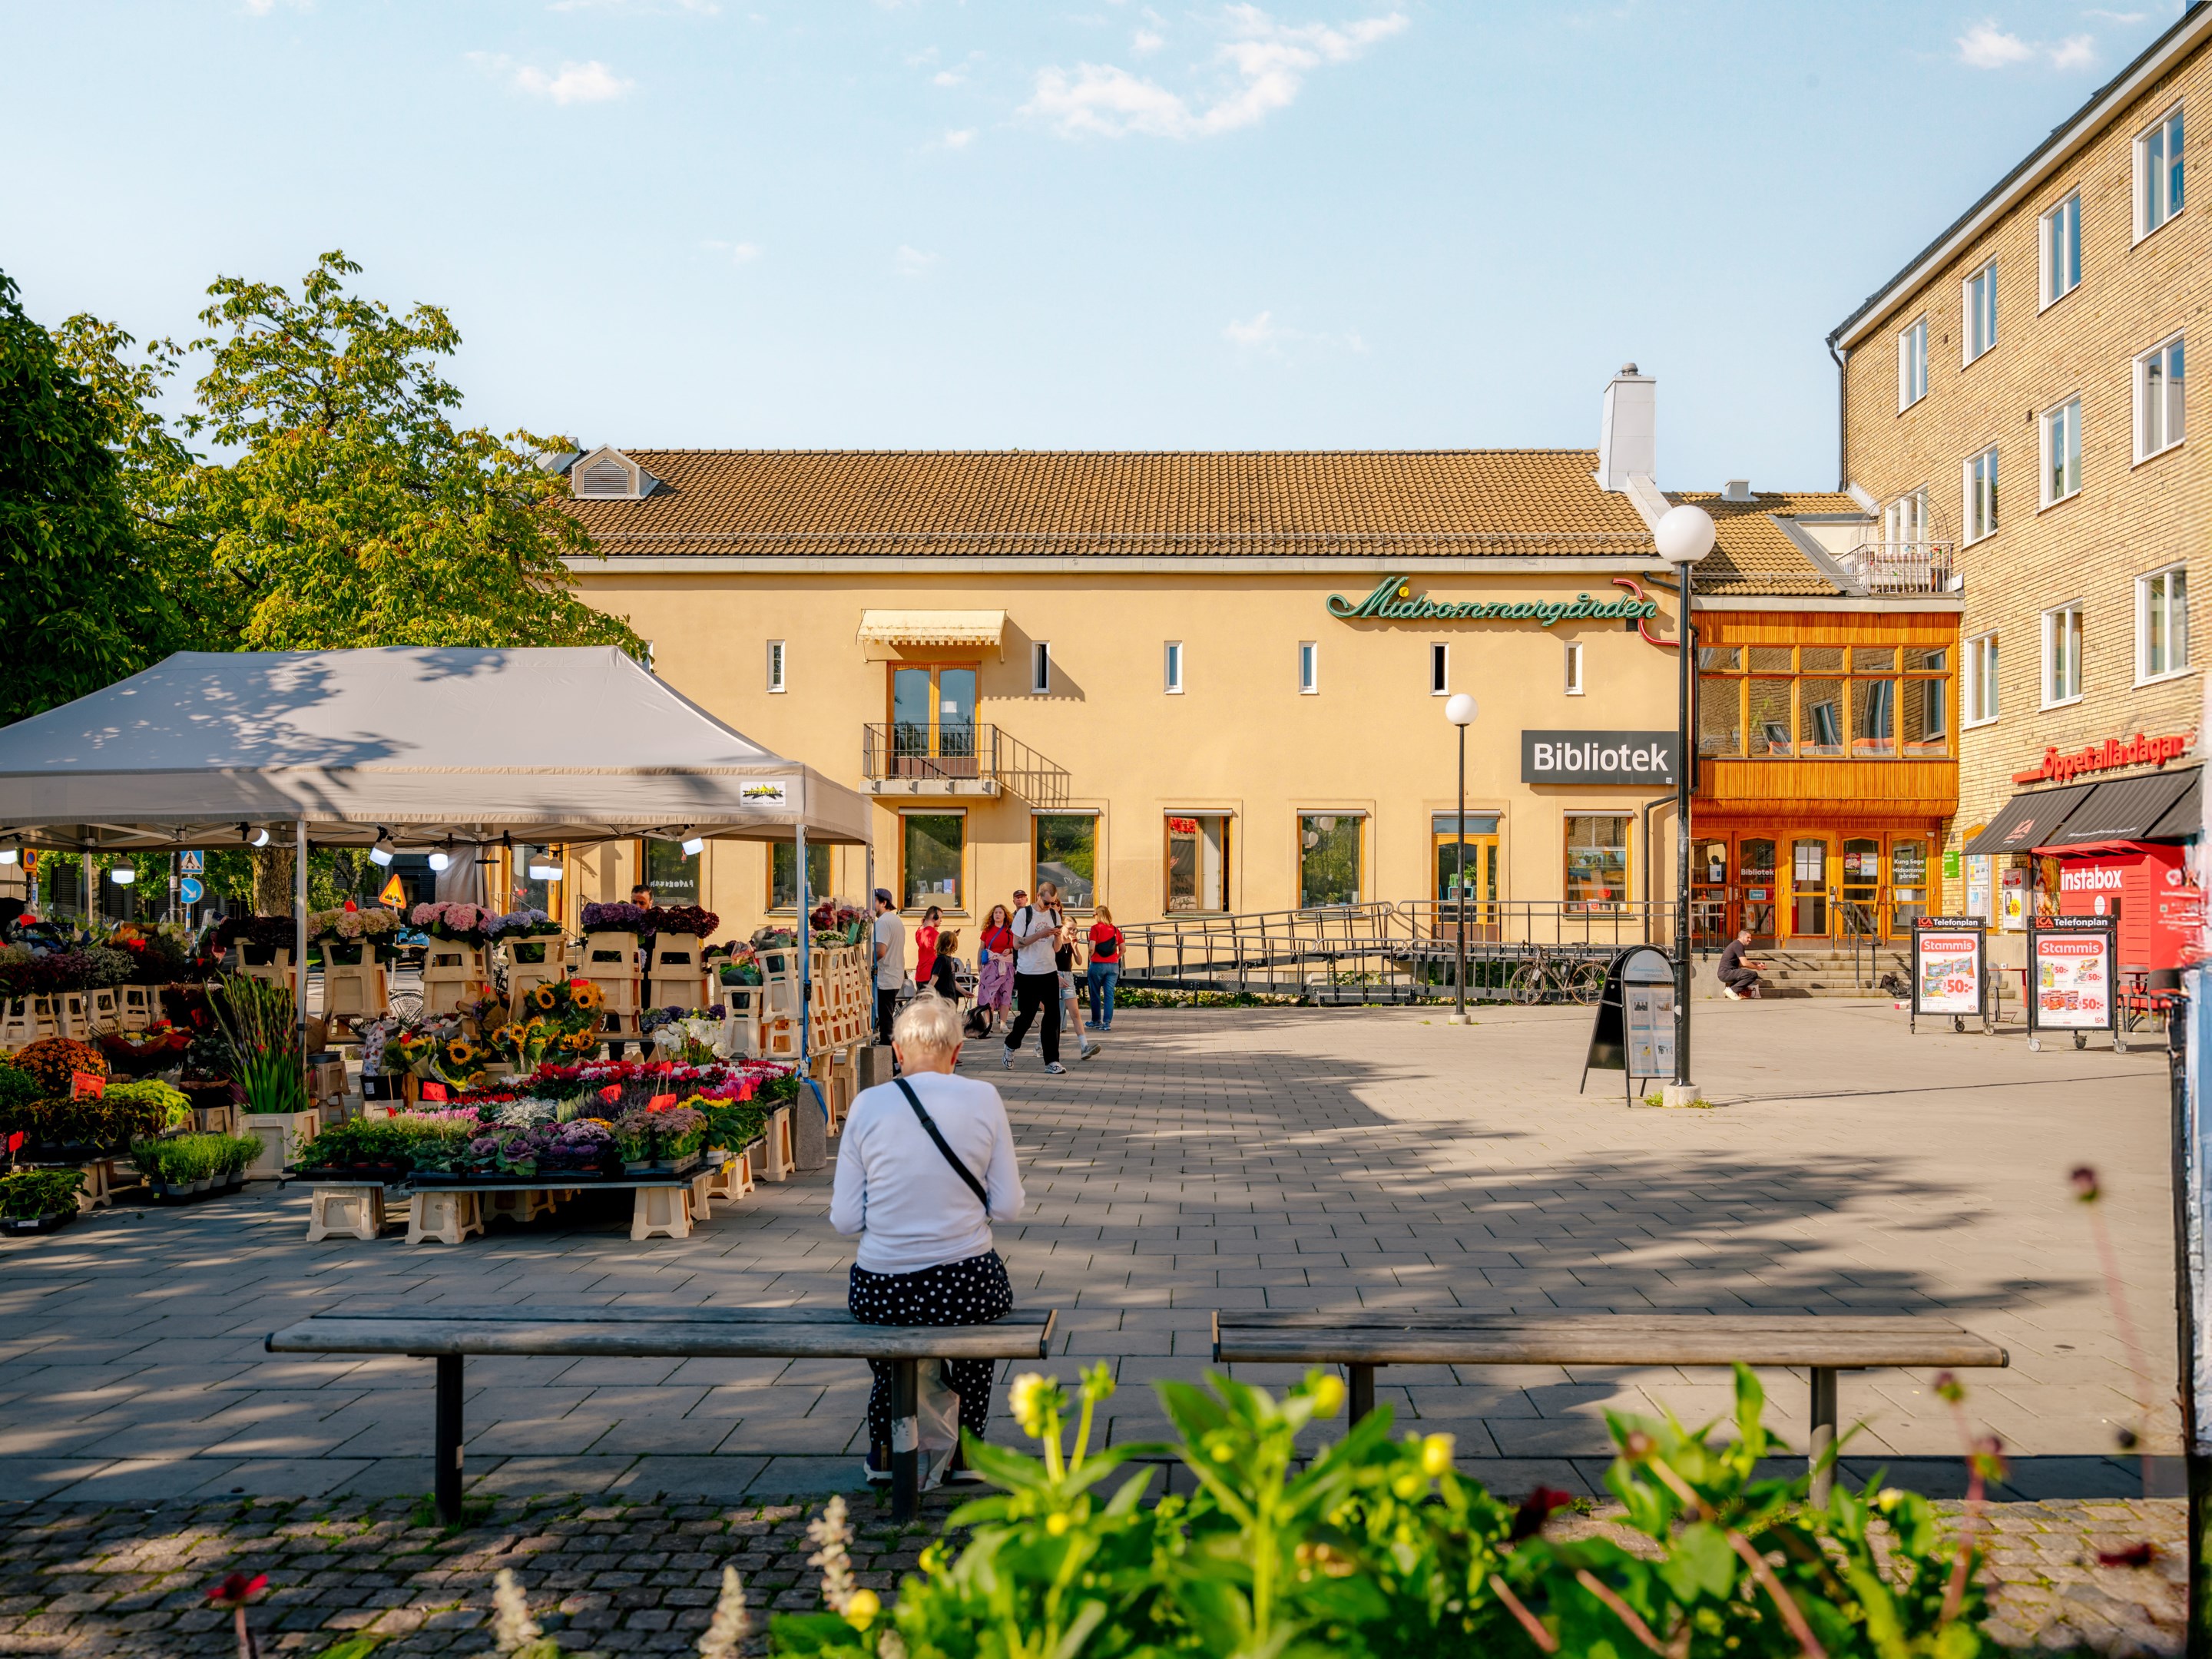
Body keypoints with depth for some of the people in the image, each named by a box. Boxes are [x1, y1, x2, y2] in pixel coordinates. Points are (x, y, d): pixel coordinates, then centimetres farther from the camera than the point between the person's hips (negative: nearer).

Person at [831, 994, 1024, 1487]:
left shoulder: (867, 1105, -5)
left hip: (882, 1296, 0)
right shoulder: (983, 1099, -5)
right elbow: (1007, 1206, -2)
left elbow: (846, 1220, -3)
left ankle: (885, 1450, 42)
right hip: (964, 1289, 0)